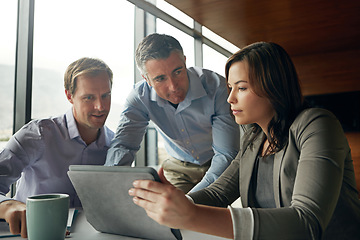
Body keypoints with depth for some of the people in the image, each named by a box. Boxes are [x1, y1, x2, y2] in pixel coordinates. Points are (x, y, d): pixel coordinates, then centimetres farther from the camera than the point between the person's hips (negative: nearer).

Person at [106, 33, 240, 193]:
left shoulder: (216, 87, -26)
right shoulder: (140, 97, -17)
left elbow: (226, 154, -25)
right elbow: (122, 145, -18)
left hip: (218, 167, -2)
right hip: (178, 167, 2)